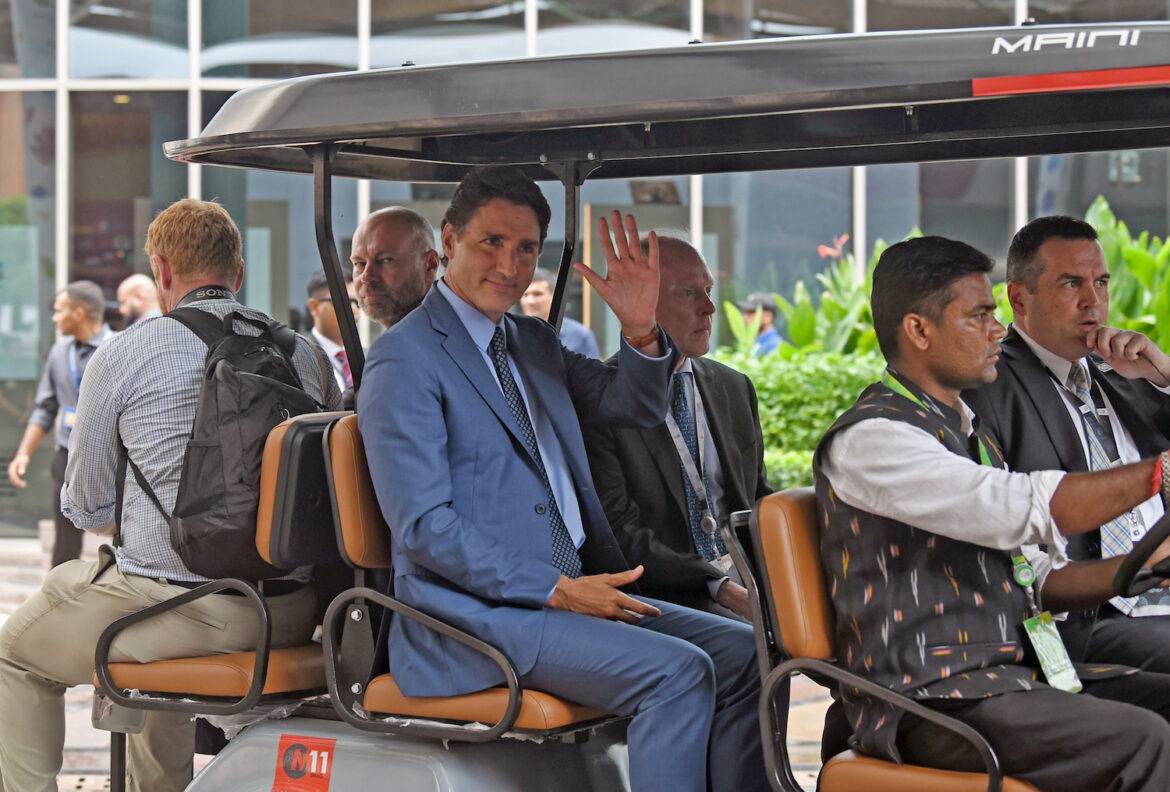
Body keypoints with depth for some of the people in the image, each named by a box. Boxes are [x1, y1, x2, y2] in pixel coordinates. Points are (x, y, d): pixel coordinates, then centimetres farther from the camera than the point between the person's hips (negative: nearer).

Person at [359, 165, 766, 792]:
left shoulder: (534, 342, 18)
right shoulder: (404, 360, -9)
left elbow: (636, 407, 21)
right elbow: (422, 526, -16)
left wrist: (641, 331, -2)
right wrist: (554, 591, -19)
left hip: (567, 592, 9)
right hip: (475, 614, -8)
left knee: (741, 652, -2)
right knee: (676, 672, -25)